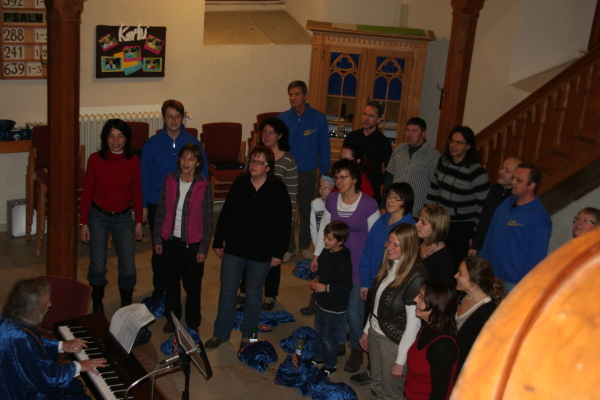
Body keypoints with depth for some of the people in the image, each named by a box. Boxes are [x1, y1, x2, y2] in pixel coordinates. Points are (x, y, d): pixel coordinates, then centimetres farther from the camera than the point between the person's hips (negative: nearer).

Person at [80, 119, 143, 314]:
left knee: (128, 269, -1)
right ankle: (98, 311, 21)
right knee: (98, 267, 0)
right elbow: (87, 192, -4)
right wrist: (84, 223, -5)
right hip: (98, 216, -1)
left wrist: (139, 222, 3)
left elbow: (137, 193, 2)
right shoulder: (95, 159, -10)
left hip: (123, 217, 1)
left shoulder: (133, 161, -6)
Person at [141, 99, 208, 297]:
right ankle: (159, 289, 28)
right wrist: (144, 206, 0)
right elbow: (144, 176, 2)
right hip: (157, 204, 0)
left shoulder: (193, 143, -3)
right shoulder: (152, 144, -2)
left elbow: (203, 174, 3)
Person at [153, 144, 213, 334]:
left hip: (192, 243, -2)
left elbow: (207, 219, -8)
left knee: (192, 285, 8)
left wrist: (203, 248, -7)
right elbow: (161, 211, 2)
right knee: (172, 282, 18)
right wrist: (157, 239, 4)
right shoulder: (170, 181, -5)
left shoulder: (204, 186, -12)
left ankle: (192, 323, 26)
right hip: (171, 240, 3)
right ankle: (172, 318, 36)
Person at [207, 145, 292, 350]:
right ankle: (221, 333, 23)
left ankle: (248, 334, 30)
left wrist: (278, 252, -8)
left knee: (253, 293, 12)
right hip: (234, 248, 3)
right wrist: (218, 241, 6)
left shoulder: (278, 189, -9)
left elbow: (285, 222, -6)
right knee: (227, 290, 7)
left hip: (261, 252, -2)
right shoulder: (239, 183, -1)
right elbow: (225, 213, 5)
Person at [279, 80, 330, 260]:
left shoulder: (318, 119, -6)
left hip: (308, 173, 0)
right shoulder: (283, 118, -4)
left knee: (306, 210, 14)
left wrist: (324, 173, -4)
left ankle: (305, 245, 30)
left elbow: (324, 148, -2)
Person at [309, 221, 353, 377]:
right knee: (319, 332, 25)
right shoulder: (326, 252, -2)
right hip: (322, 302, 8)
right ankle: (318, 357, 45)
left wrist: (325, 287, -25)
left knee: (329, 338, 8)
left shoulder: (343, 260, -28)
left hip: (335, 308, -8)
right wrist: (316, 280, -2)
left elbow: (347, 286, -27)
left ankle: (330, 365, 27)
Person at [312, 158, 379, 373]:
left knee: (354, 310, -1)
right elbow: (323, 228, 12)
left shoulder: (368, 204, -13)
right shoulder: (332, 200, 1)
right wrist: (317, 255, 12)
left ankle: (356, 349, 22)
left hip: (359, 266, -4)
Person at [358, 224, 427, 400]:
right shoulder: (387, 266, 1)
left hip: (395, 342, -7)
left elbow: (413, 324, -22)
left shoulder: (415, 278, -24)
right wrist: (367, 330, 15)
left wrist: (400, 361, -18)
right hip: (375, 333, 7)